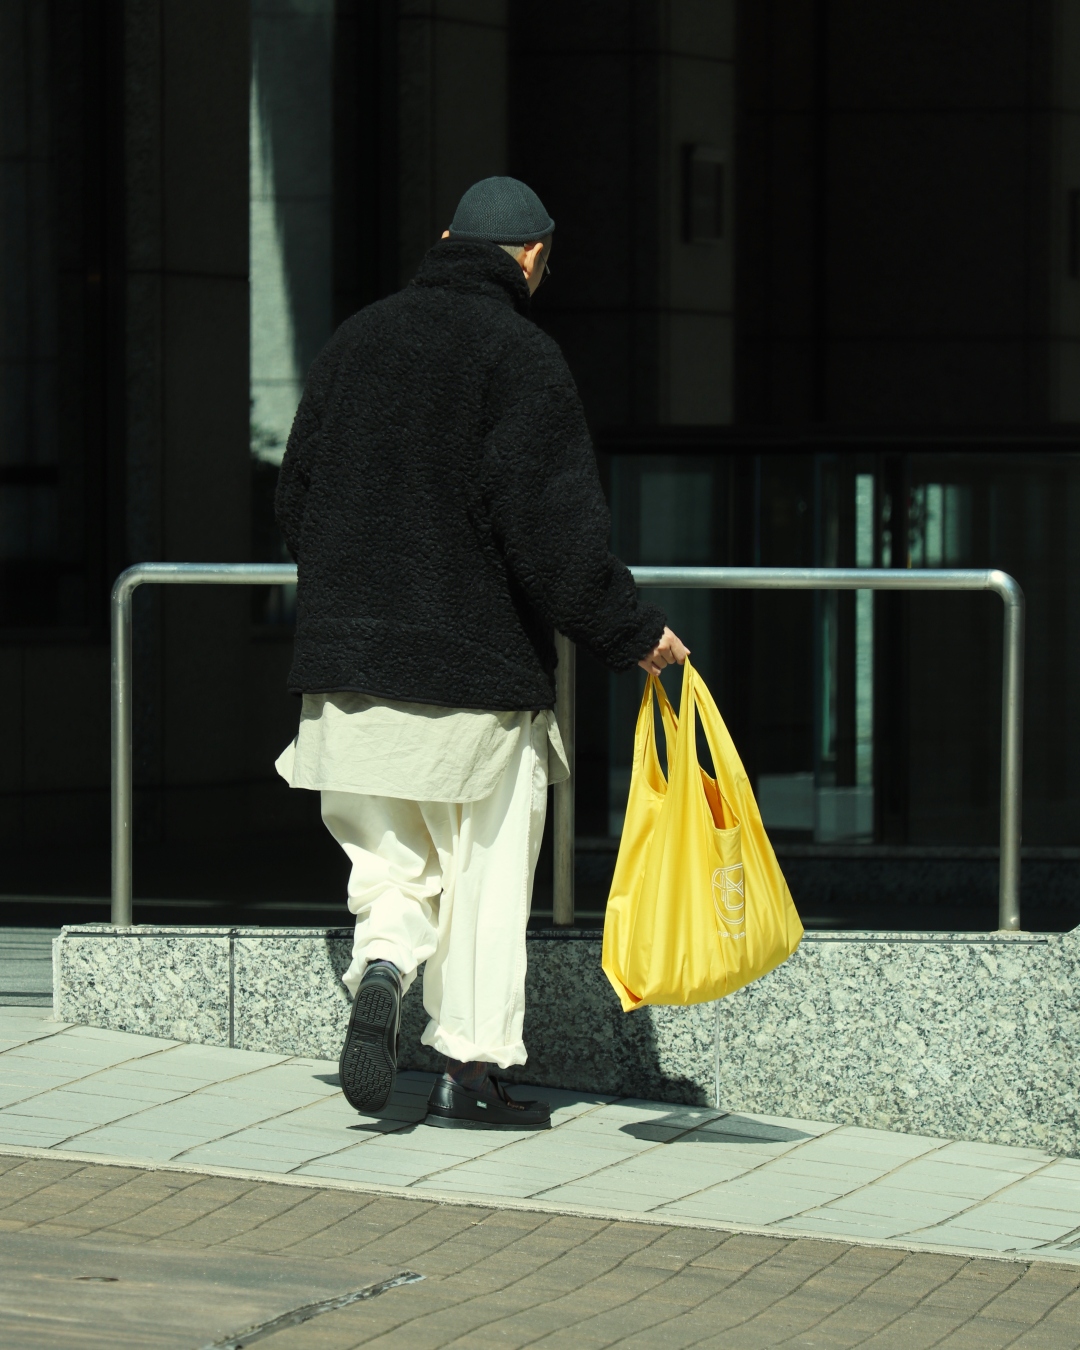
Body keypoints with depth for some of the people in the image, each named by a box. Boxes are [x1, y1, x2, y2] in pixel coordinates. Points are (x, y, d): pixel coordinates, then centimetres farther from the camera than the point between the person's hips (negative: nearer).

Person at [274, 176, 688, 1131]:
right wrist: (631, 634, -5)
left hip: (348, 658, 5)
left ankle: (382, 971, -13)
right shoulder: (522, 357, -9)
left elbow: (297, 498, 14)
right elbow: (556, 531, -15)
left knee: (392, 854, 15)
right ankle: (471, 1069, 7)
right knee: (486, 870, 6)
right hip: (479, 660, -5)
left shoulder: (358, 338, 9)